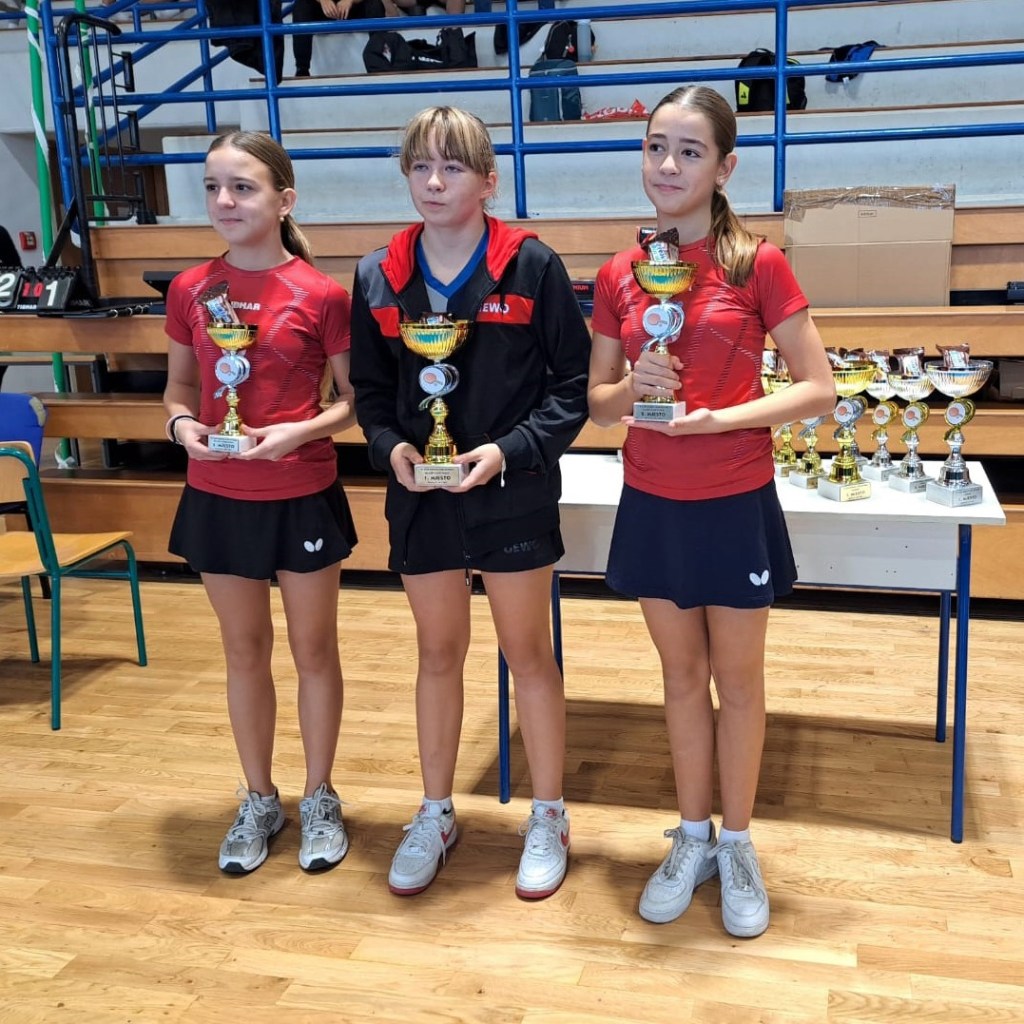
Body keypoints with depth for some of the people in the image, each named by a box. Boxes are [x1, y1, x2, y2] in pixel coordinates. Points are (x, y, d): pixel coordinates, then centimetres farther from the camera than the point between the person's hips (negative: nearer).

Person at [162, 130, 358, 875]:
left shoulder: (321, 295, -11)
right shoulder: (190, 290, 0)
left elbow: (355, 400, -5)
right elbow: (179, 386, 10)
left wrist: (300, 432, -21)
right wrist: (181, 424, -11)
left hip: (303, 498, -3)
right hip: (217, 498, 3)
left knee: (314, 648, 12)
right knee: (245, 651, 16)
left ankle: (320, 799, 30)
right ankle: (259, 801, 33)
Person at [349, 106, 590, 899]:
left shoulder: (532, 266, -9)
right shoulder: (380, 276, 2)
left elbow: (574, 384, -7)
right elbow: (370, 388, 9)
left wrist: (510, 449, -17)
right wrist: (391, 445, -10)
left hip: (512, 494, -3)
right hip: (420, 494, 3)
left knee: (528, 652, 9)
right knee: (438, 653, 15)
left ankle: (548, 818, 26)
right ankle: (436, 814, 32)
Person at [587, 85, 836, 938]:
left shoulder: (758, 265, -9)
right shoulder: (619, 276, 1)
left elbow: (819, 391, -10)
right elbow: (596, 403, 7)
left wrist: (714, 418, -20)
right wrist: (633, 388, -15)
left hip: (735, 505, -3)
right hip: (652, 505, 3)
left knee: (737, 679, 11)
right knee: (682, 675, 16)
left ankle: (737, 844, 31)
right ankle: (693, 839, 33)